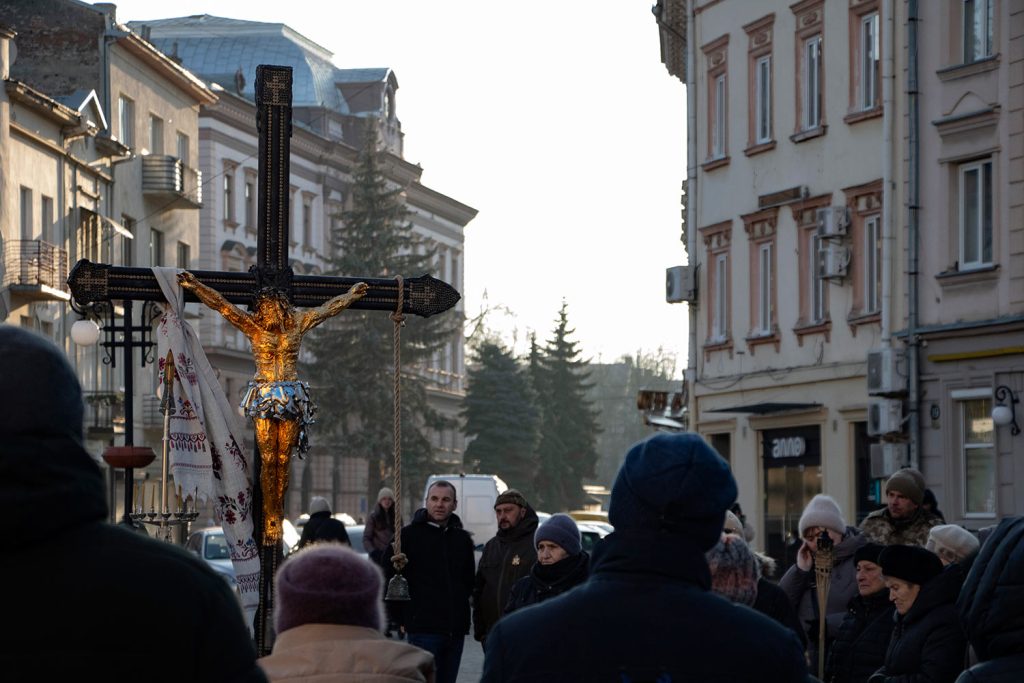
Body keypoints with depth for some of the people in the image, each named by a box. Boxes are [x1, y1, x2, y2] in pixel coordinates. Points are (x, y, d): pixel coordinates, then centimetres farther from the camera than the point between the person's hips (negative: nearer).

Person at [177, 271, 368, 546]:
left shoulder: (297, 325, 8)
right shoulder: (253, 326, 4)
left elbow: (327, 309, 21)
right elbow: (221, 305, -1)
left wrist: (351, 295, 32)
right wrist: (196, 287, -8)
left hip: (291, 398, 1)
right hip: (264, 396, -1)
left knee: (283, 460, 1)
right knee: (268, 460, -6)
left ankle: (278, 519, 5)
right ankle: (270, 521, -2)